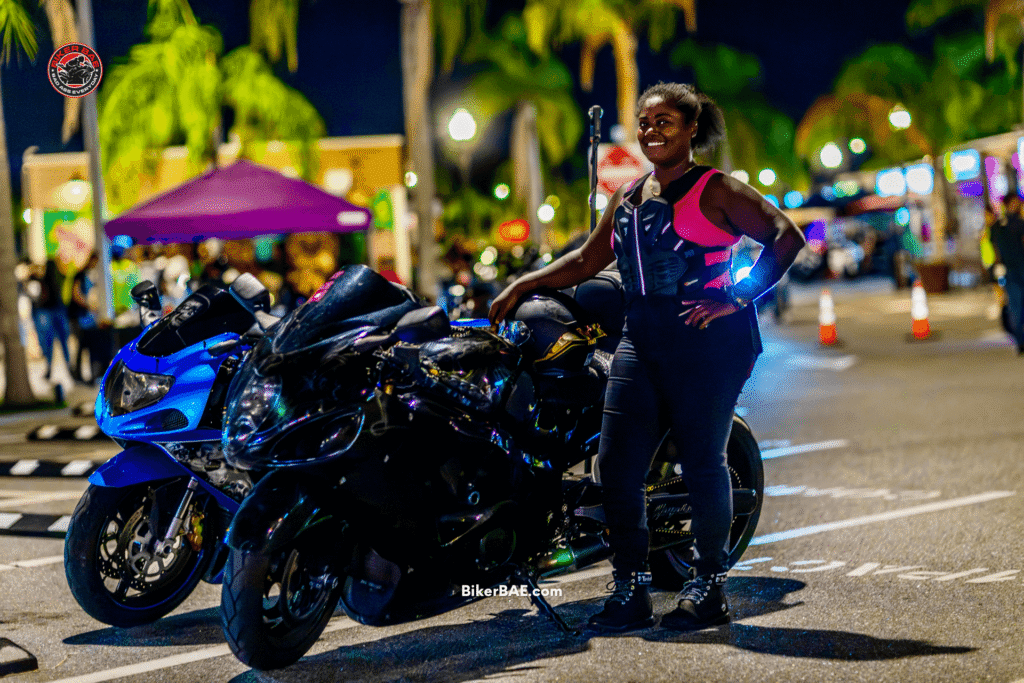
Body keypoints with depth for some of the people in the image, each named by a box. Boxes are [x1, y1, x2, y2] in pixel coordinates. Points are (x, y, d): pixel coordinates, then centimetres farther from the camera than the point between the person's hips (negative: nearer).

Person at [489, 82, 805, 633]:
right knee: (617, 464, -2)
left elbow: (786, 236, -9)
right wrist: (521, 285, 17)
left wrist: (736, 299, -15)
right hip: (641, 344, 7)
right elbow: (587, 260, 26)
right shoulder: (628, 198, 19)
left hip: (707, 343, -6)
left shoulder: (715, 191, -2)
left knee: (701, 463, -3)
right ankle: (630, 592, 5)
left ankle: (710, 589, 10)